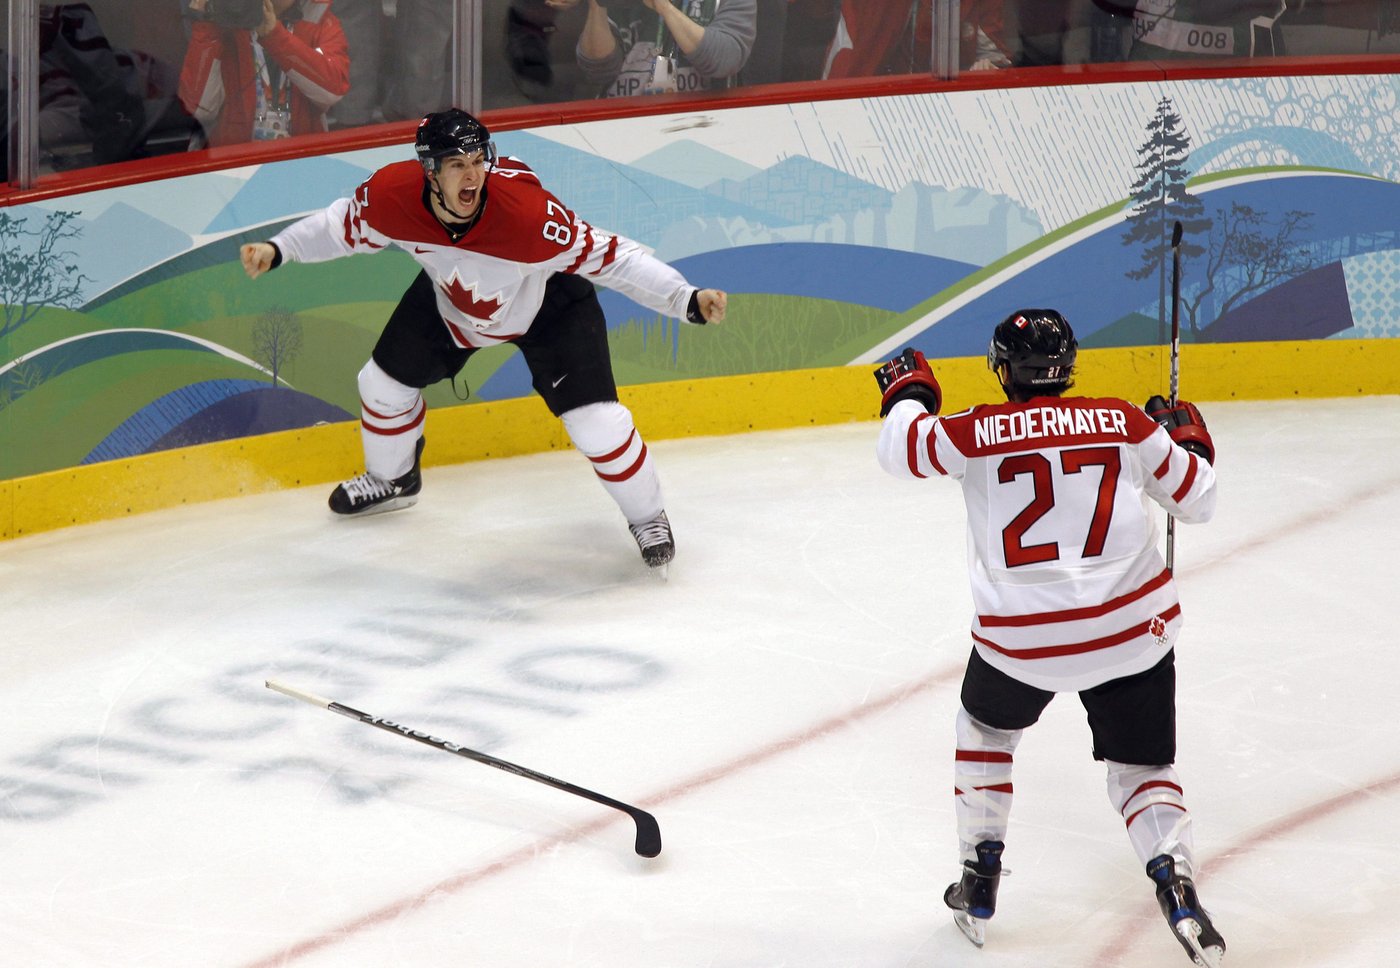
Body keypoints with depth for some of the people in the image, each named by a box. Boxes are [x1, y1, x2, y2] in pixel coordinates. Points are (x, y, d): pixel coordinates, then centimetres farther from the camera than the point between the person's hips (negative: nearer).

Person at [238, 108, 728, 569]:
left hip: (549, 305, -4)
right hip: (451, 300, 4)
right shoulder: (392, 195, -31)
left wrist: (689, 300, -42)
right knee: (385, 380, 11)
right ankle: (392, 479, 44)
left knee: (596, 422, -14)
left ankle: (647, 516, 15)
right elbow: (344, 227, -8)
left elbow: (609, 257, -35)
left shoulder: (529, 210, -43)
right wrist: (276, 250, -15)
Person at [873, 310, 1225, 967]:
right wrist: (1187, 438, 27)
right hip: (1132, 631, 1)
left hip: (1020, 639, -1)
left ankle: (978, 887, 28)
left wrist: (907, 391, 16)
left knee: (985, 730, 29)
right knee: (1141, 767, 15)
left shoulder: (979, 432, -6)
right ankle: (1176, 883, -11)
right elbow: (1197, 498, 8)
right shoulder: (1126, 424, 0)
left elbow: (900, 450, -2)